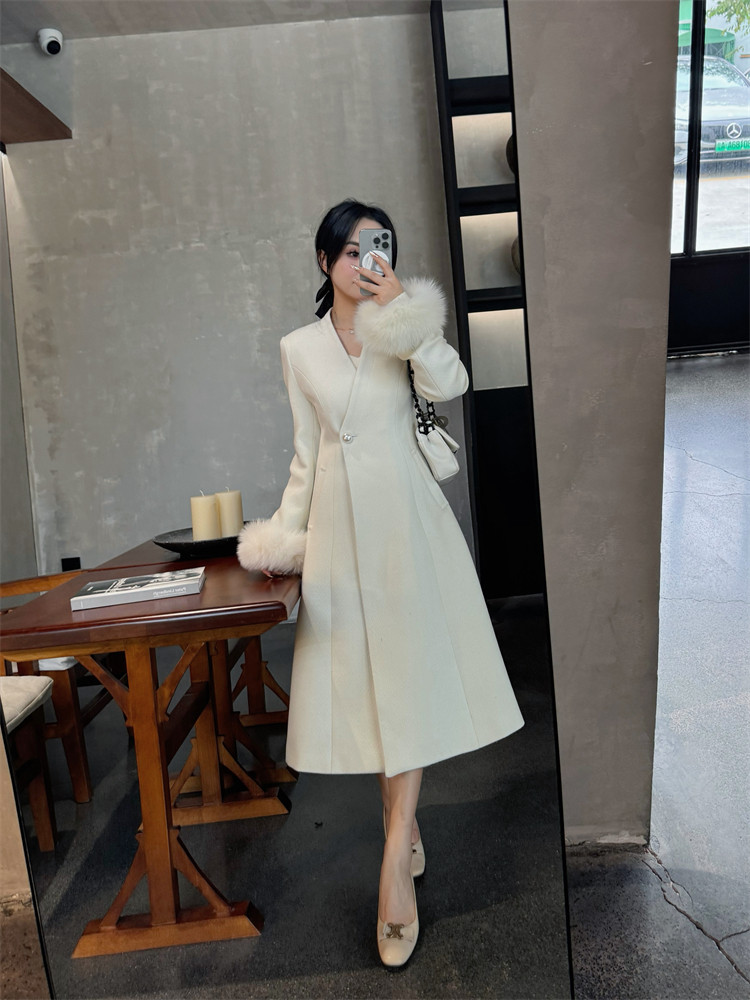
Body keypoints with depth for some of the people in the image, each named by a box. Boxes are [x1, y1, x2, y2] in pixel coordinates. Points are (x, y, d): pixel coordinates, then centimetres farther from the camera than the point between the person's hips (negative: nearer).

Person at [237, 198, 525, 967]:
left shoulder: (401, 324, 5)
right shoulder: (299, 348, 8)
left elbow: (450, 384, -15)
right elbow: (307, 452, 10)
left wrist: (405, 310, -15)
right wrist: (286, 531, 8)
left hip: (403, 515, -1)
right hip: (340, 522, 2)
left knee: (409, 674, -3)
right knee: (362, 678, 7)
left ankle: (395, 865, 6)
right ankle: (407, 834, 26)